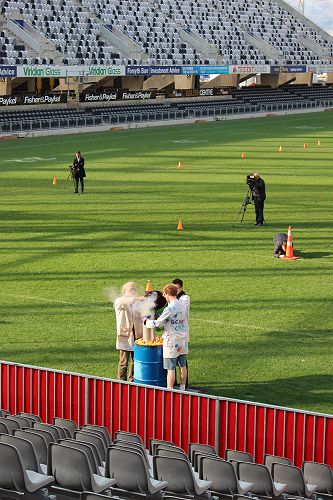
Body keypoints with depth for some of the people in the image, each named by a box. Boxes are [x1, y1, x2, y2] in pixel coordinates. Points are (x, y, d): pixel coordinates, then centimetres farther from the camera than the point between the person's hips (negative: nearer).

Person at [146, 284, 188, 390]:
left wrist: (147, 322, 7)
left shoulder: (169, 309, -18)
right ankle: (182, 389, 21)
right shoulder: (182, 306, 6)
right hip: (182, 341, 8)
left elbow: (157, 324, -12)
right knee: (182, 366, 13)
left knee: (171, 369, -2)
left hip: (172, 343, -8)